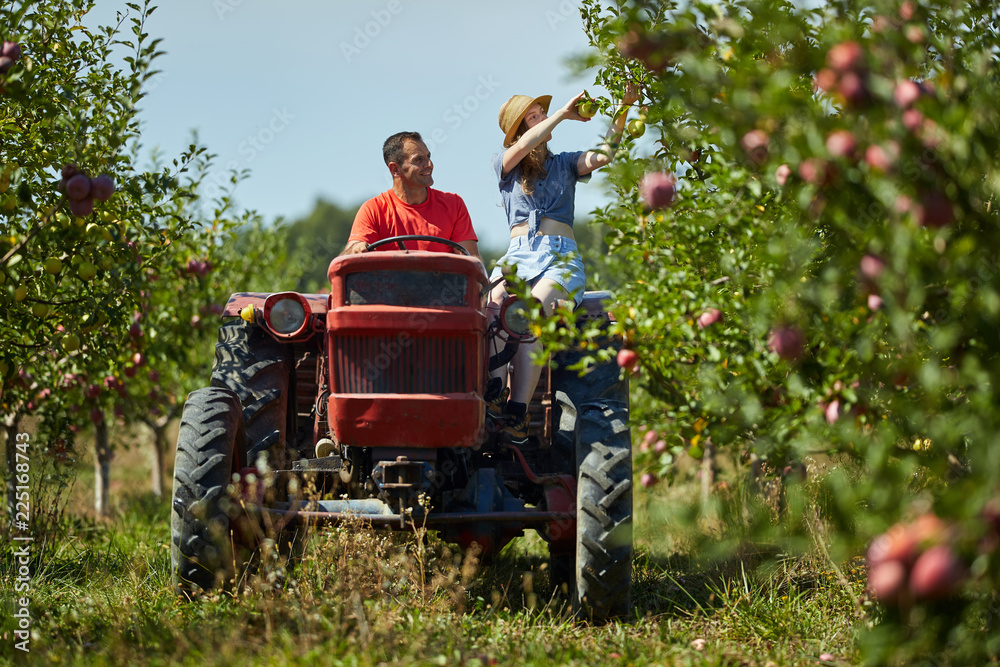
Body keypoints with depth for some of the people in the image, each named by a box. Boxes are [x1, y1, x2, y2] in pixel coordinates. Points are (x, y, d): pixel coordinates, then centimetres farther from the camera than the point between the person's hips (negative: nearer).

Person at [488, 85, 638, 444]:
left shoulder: (565, 164, 21)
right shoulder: (505, 165, 18)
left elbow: (603, 155, 3)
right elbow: (521, 148, -5)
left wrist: (622, 109, -7)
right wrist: (563, 114, -3)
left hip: (562, 257, -1)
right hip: (518, 255, 1)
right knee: (494, 300, -35)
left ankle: (518, 413, -44)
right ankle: (495, 387, -51)